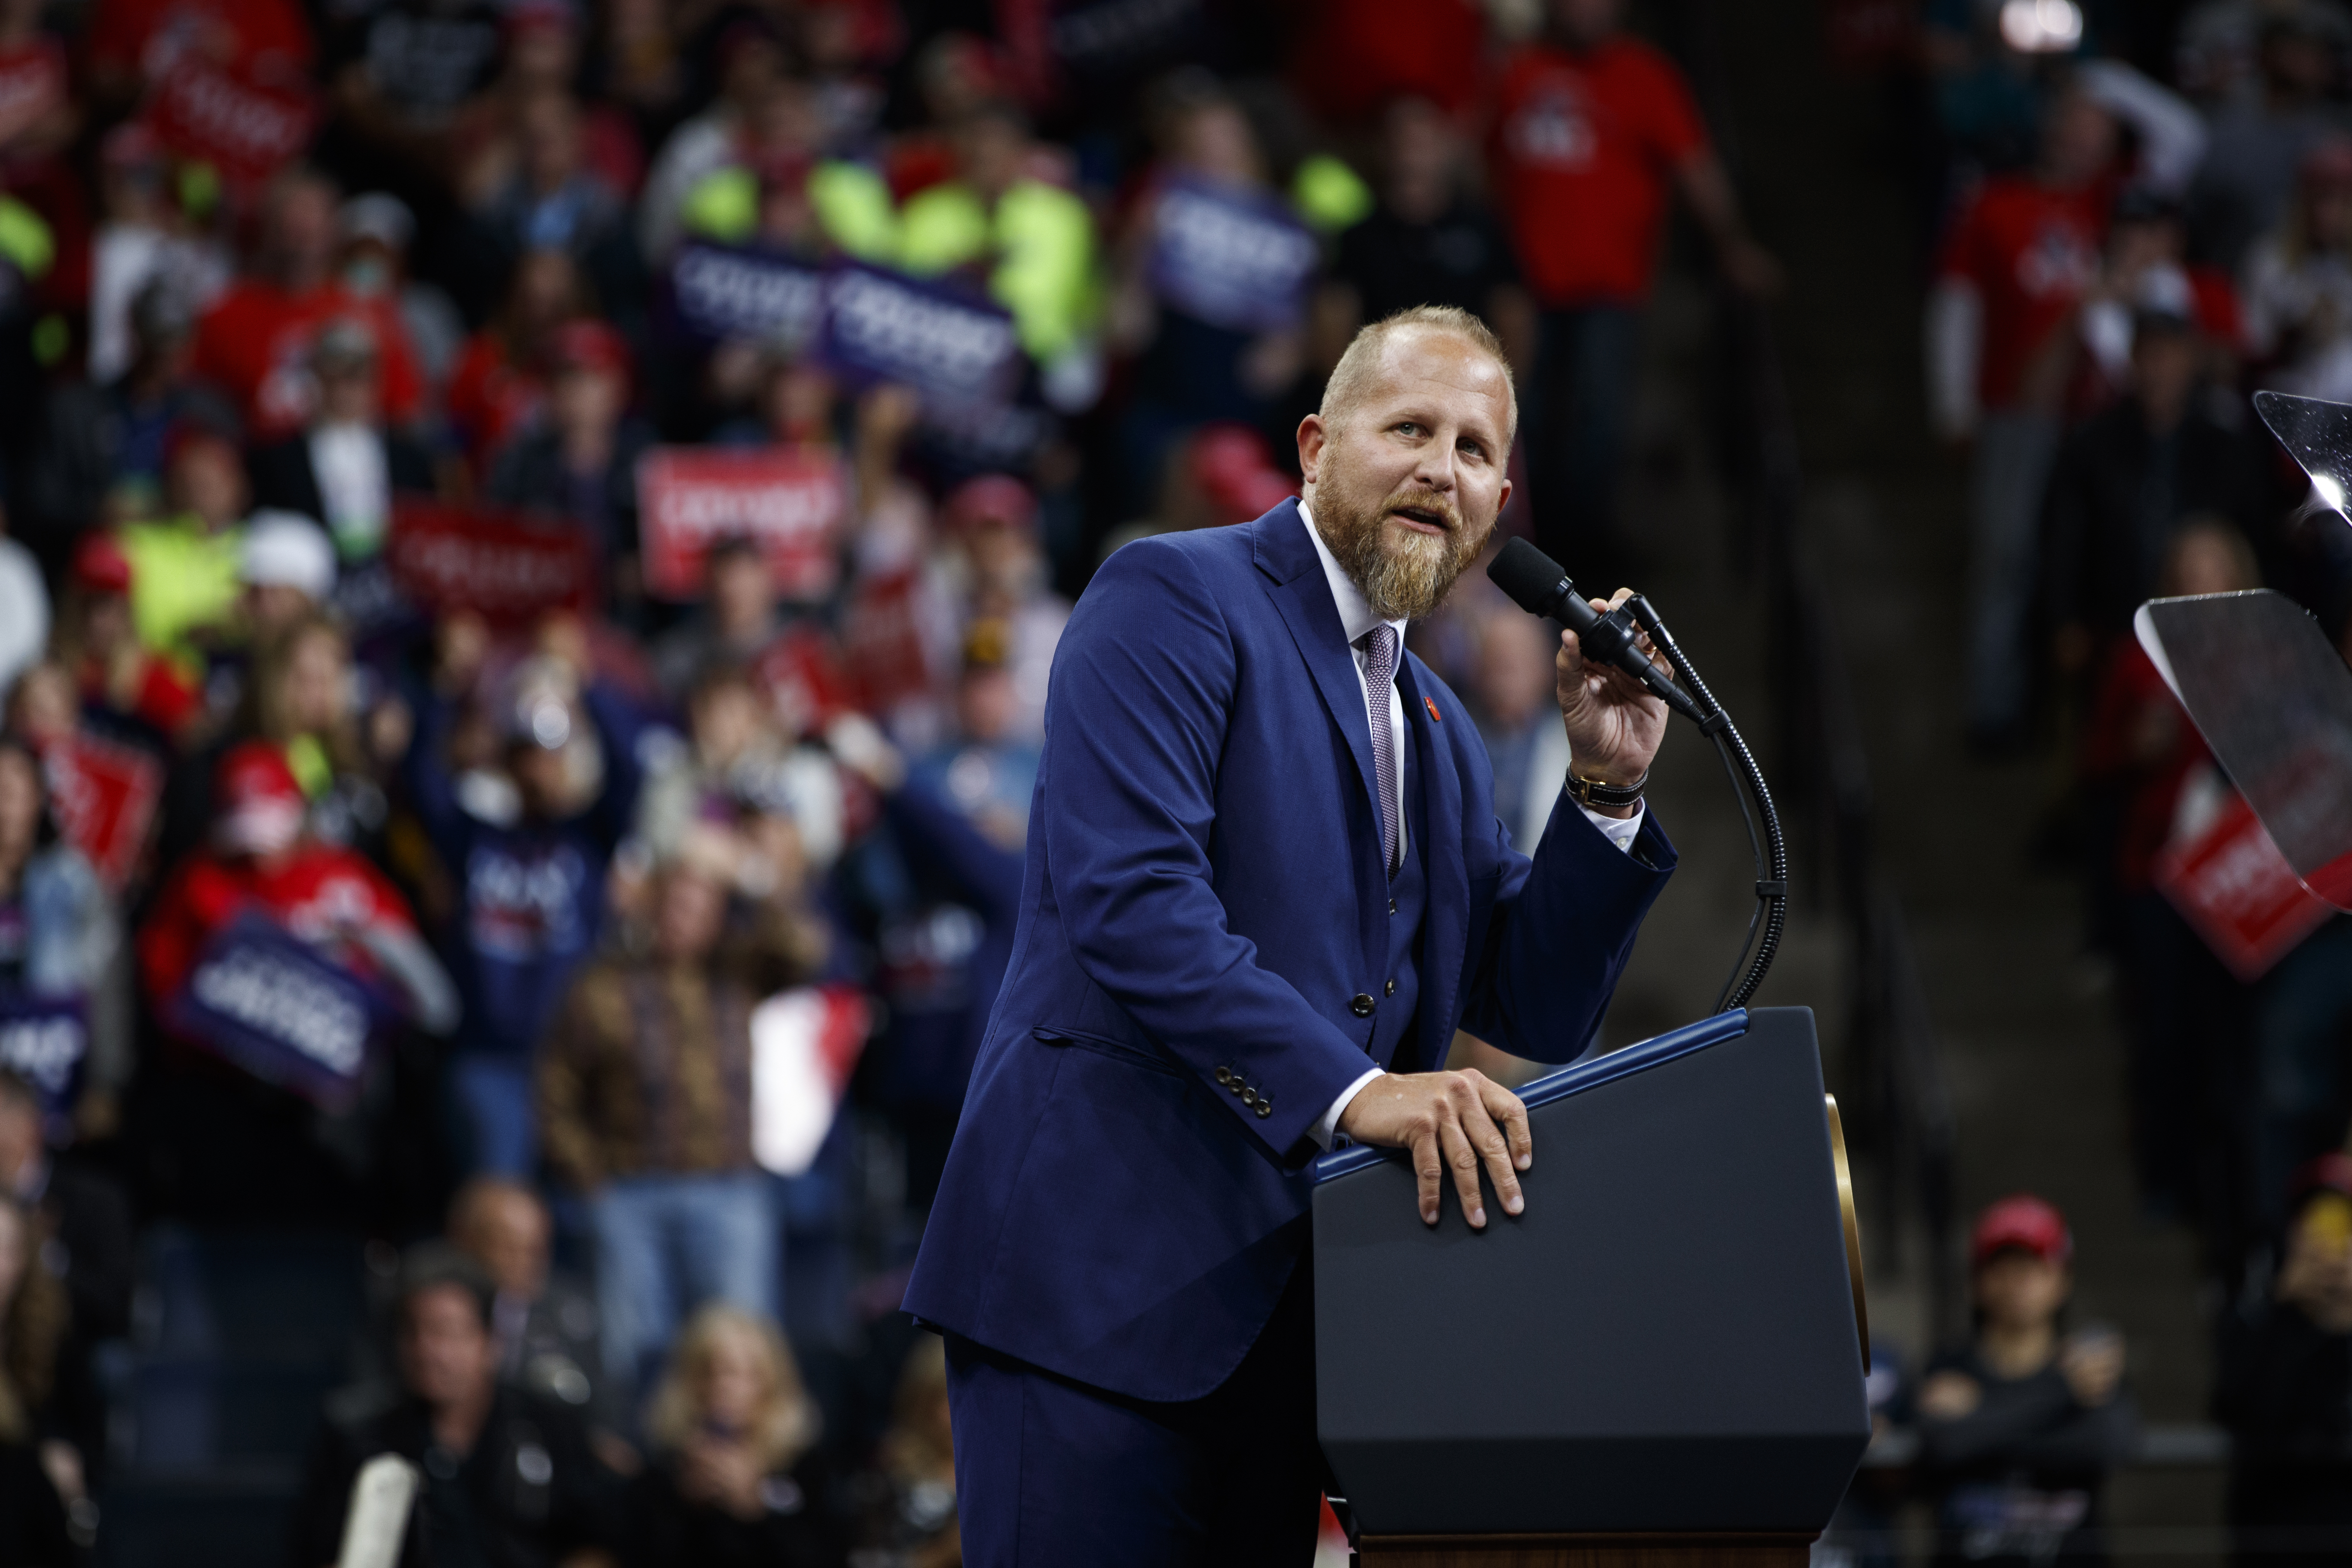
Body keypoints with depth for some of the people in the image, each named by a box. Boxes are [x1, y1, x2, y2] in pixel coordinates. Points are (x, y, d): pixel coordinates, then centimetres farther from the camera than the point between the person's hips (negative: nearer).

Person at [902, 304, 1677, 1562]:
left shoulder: (1437, 734, 22)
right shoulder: (1174, 600, -3)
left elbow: (1537, 1012, 19)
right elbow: (1130, 897, -18)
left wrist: (1606, 787, 5)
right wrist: (1349, 1090, -26)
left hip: (1280, 1306, 8)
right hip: (1104, 1278, -8)